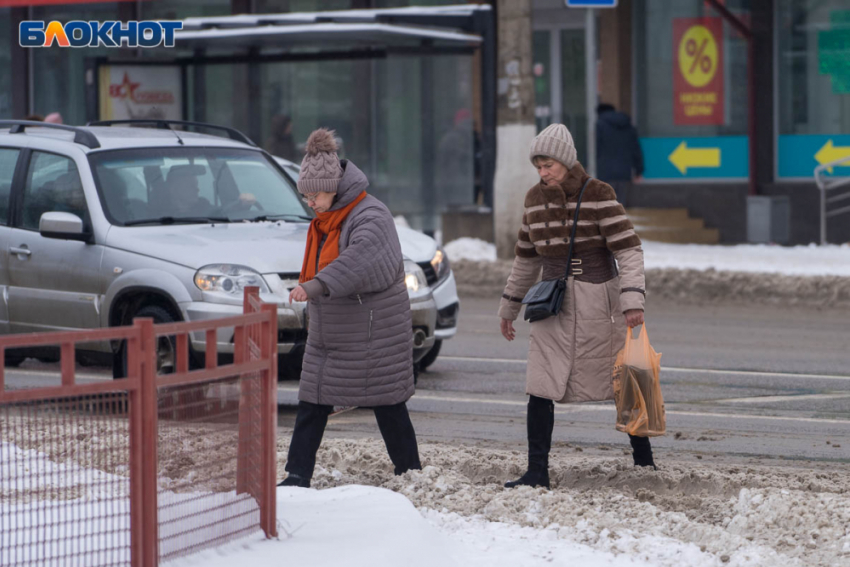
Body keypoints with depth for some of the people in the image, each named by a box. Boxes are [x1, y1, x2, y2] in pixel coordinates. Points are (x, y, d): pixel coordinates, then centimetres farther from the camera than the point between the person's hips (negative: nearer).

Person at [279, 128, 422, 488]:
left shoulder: (370, 216, -19)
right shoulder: (325, 219, 10)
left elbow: (358, 259, -39)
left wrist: (316, 286, -50)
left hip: (372, 335, -8)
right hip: (328, 334, 8)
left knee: (387, 404, 2)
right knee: (311, 404, 2)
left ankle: (410, 472, 16)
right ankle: (297, 477, 2)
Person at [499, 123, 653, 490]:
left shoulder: (598, 195, -10)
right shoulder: (535, 199, 7)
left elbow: (629, 249, -14)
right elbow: (526, 257, 19)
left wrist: (632, 300, -27)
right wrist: (509, 306, 22)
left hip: (595, 300, -4)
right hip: (553, 301, 5)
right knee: (540, 387, -5)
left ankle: (643, 457, 23)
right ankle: (537, 472, -4)